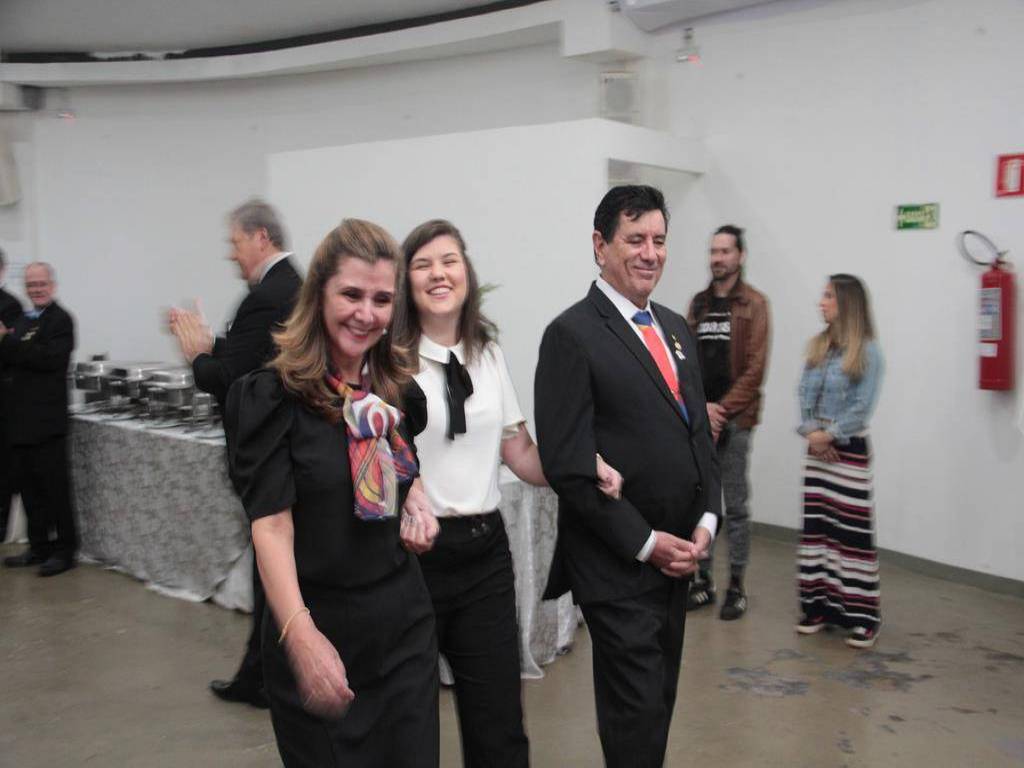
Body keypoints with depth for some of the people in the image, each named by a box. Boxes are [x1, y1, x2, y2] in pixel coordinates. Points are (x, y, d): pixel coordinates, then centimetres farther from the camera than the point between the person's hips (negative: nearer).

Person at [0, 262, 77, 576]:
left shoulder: (60, 320, -8)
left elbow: (50, 358, -22)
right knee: (30, 487, 13)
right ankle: (39, 546, 23)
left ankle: (64, 550, 7)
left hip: (44, 419, -8)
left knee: (54, 488, -2)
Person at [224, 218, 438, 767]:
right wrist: (301, 635, -32)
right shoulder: (273, 396, -12)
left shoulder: (400, 387, 4)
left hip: (404, 620, 5)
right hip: (319, 628, -4)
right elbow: (272, 525, -20)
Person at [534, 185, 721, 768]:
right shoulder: (572, 335, -12)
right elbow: (568, 464, -16)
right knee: (637, 716, 1)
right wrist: (645, 542, -14)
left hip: (677, 554, 7)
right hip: (618, 564, -7)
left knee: (660, 701, 18)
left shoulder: (677, 328, 12)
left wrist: (707, 520, 2)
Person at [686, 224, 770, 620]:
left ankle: (737, 586, 13)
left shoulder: (753, 303, -2)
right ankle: (703, 580, 21)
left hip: (734, 420, -4)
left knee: (735, 506, 3)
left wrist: (723, 409, -13)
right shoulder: (698, 304, 12)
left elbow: (755, 368, -8)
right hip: (698, 419, 5)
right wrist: (700, 407, -6)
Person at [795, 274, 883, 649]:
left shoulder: (867, 352, -8)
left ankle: (862, 616, 3)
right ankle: (820, 605, 18)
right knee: (816, 524, 8)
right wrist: (810, 431, -7)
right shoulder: (817, 346, 9)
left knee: (852, 529, -4)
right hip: (817, 447, 6)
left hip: (850, 448, -6)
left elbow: (862, 406, -11)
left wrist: (830, 435, -11)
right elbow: (805, 393, 7)